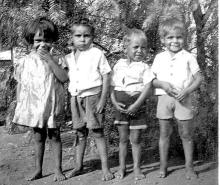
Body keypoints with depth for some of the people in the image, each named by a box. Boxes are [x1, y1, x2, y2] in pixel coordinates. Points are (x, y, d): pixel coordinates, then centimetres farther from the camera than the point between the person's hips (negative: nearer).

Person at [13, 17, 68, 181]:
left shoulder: (54, 59, -2)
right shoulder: (25, 61, 1)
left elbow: (64, 78, -16)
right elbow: (20, 84, 7)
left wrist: (49, 59, -20)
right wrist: (20, 104, 5)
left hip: (51, 105, -1)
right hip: (33, 105, 2)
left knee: (54, 136, 4)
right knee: (38, 137, 12)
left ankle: (58, 169, 15)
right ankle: (38, 170, 24)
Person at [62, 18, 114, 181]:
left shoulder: (97, 54, -6)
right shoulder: (69, 58, 10)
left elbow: (106, 77, -8)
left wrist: (103, 99, -12)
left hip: (93, 96, -5)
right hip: (76, 98, 5)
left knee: (97, 131, -3)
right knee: (80, 132, 13)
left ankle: (105, 167, 5)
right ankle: (78, 166, 24)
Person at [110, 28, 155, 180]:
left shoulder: (144, 67, -3)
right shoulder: (119, 65, 6)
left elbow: (148, 87, -12)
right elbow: (112, 86, 7)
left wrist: (136, 105, -20)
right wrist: (114, 102, -7)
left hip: (137, 108, -3)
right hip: (121, 108, 3)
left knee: (135, 139, 4)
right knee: (123, 139, 10)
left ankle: (137, 167, 17)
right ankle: (122, 167, 22)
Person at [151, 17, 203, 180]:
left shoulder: (188, 57, 1)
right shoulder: (159, 58, 7)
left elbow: (199, 78, 1)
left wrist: (187, 90, -15)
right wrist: (162, 84, -12)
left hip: (183, 99, -2)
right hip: (164, 98, 2)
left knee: (186, 134, 4)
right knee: (164, 134, 8)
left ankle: (189, 167, 16)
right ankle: (163, 166, 19)